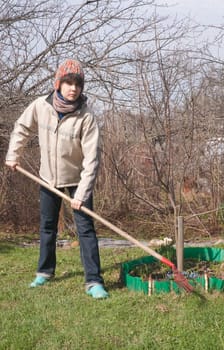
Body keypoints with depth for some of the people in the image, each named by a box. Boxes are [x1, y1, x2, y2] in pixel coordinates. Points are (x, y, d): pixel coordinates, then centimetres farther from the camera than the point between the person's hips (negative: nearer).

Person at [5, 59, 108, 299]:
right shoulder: (40, 106, -14)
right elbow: (22, 128, 5)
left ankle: (93, 281, -3)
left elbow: (91, 158, -25)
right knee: (47, 225, 16)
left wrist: (82, 193, -29)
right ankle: (45, 271, 33)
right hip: (48, 177, 4)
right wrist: (13, 155, 5)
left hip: (77, 179, -3)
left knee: (85, 228, -8)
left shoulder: (85, 117, -24)